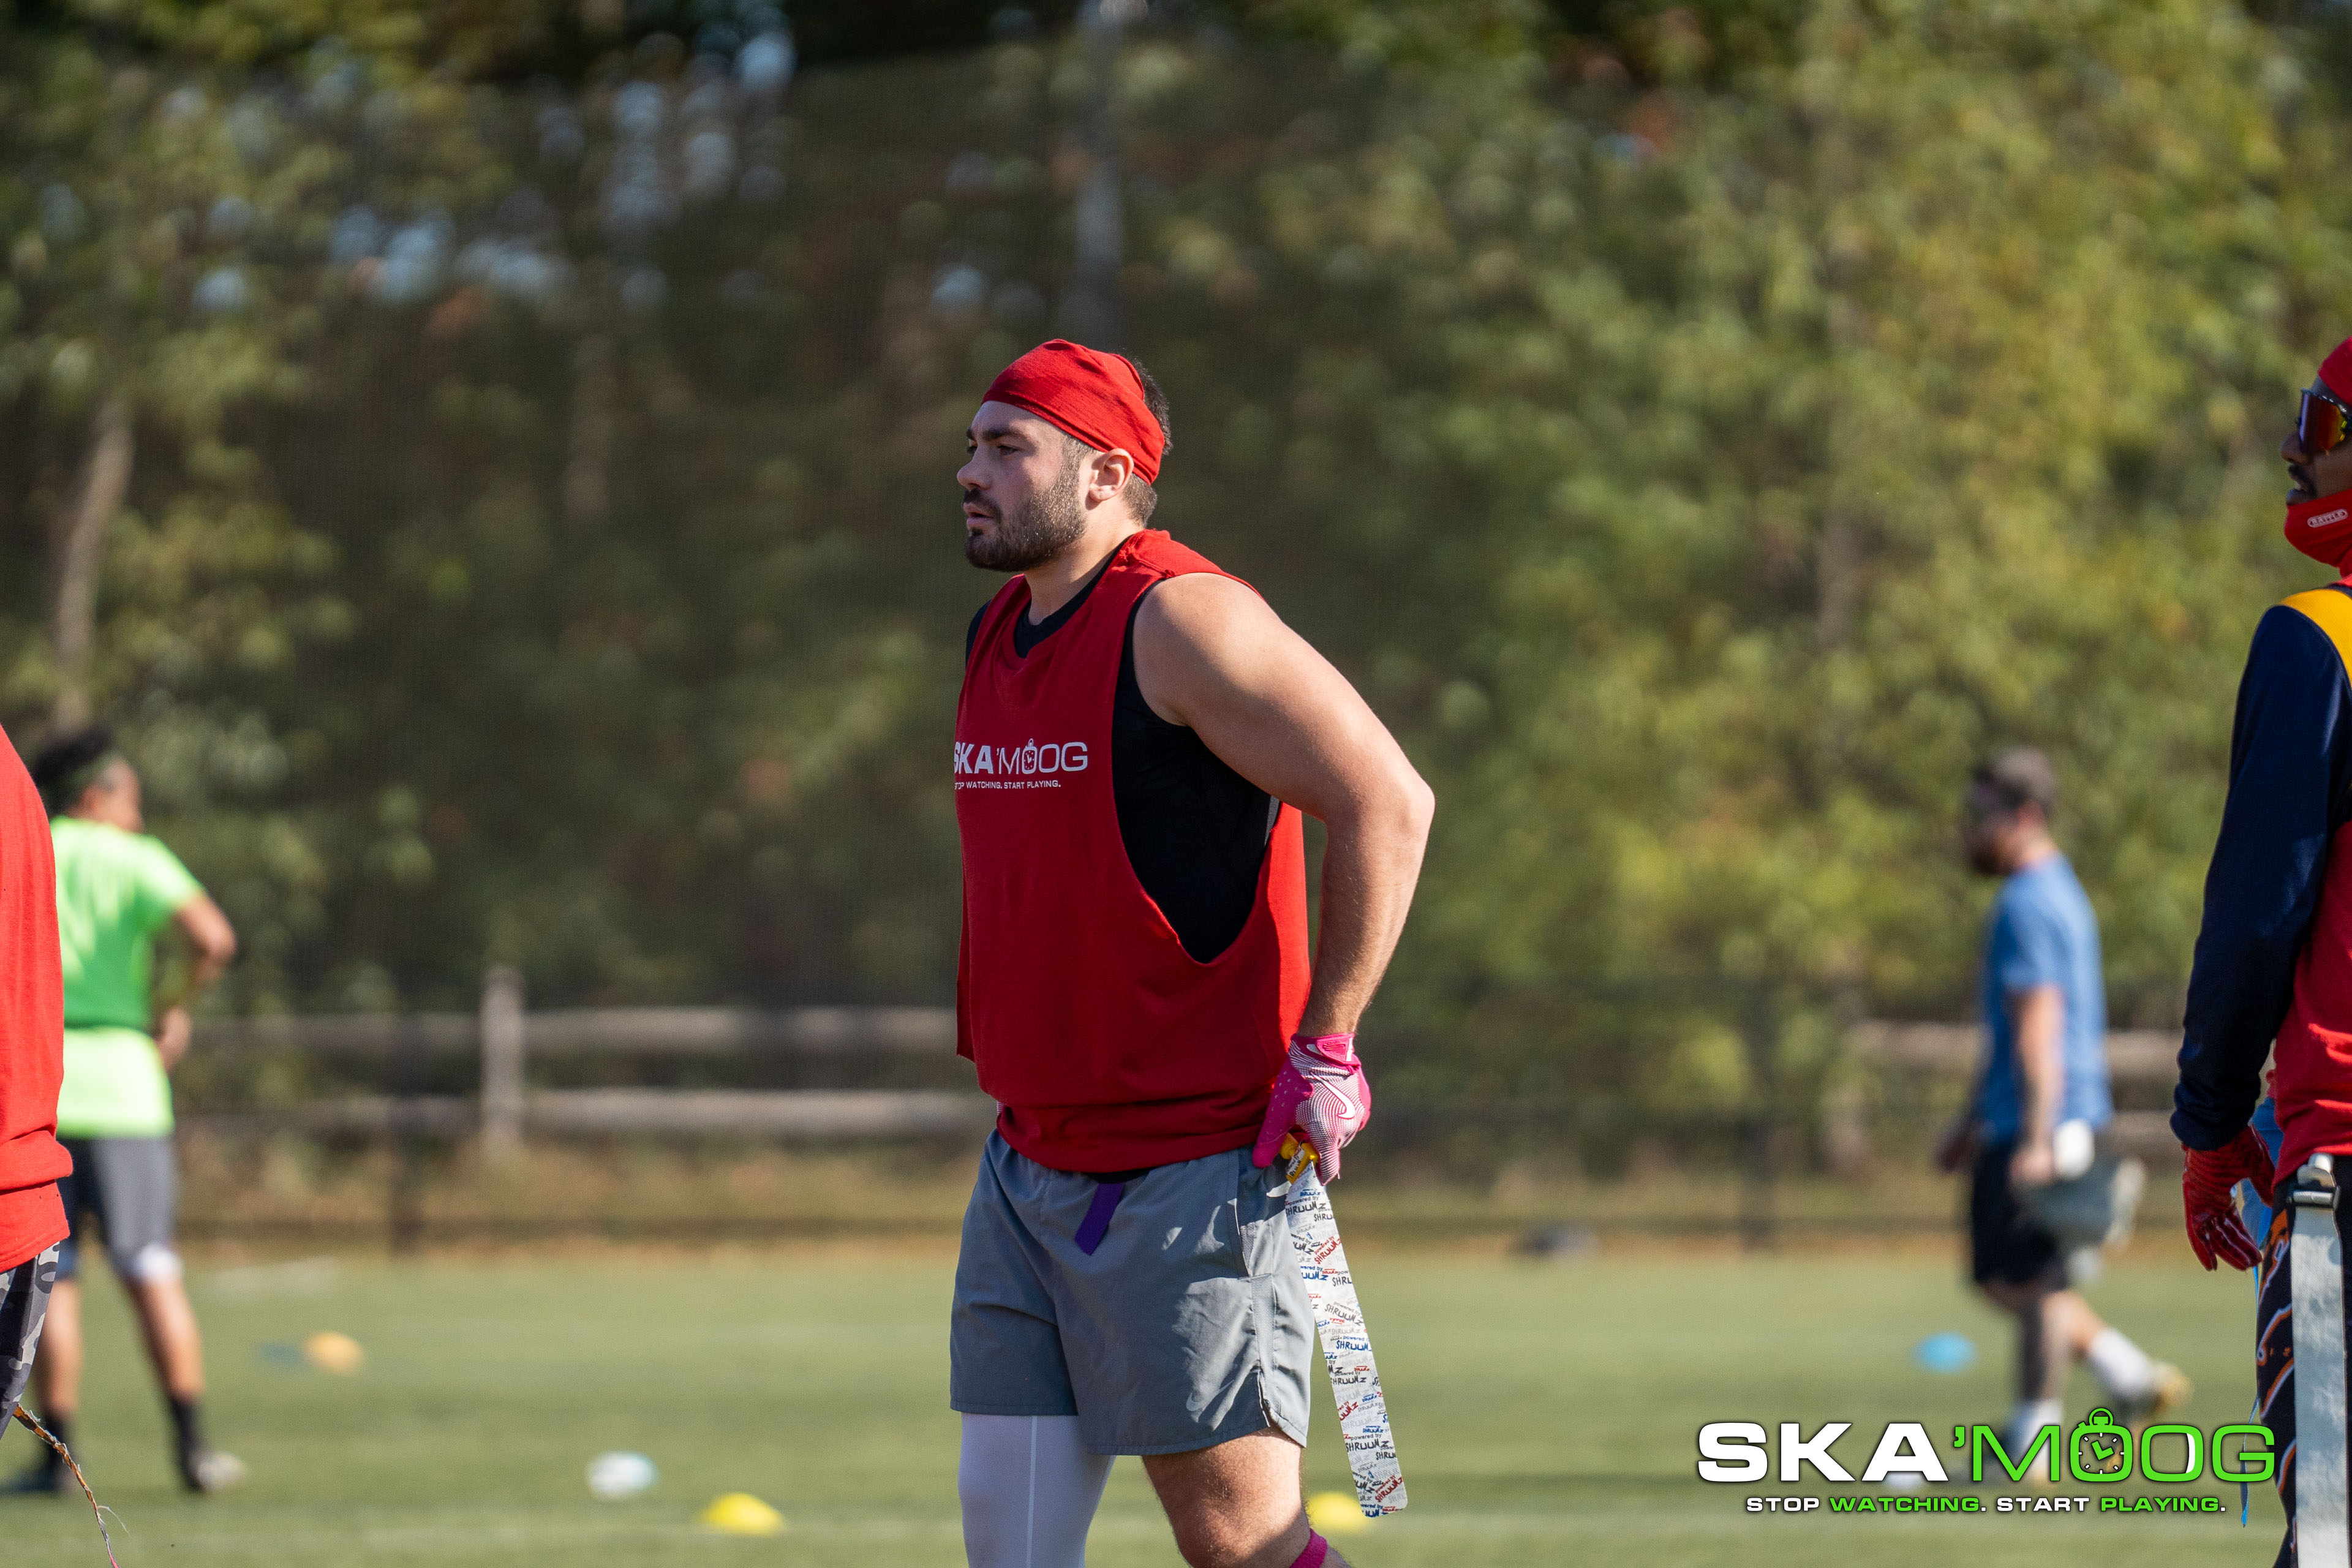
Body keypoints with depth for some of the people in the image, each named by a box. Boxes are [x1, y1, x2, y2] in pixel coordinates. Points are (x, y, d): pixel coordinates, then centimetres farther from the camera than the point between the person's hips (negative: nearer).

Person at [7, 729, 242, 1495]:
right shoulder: (135, 860, 1)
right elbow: (214, 938, -14)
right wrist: (177, 1002, 3)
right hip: (121, 1084, -1)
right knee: (152, 1273, 3)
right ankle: (193, 1445, -1)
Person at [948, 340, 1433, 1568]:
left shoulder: (1179, 620, -14)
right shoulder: (996, 638, 13)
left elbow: (1387, 803, -18)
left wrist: (1326, 1046, -16)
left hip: (1193, 1175, -8)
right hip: (1027, 1170, 8)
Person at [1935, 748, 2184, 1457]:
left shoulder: (2028, 906, -15)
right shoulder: (2058, 893, 18)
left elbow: (2037, 1028, -22)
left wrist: (2036, 1140, -28)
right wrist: (1976, 1118, 30)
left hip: (2040, 1128, -10)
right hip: (2017, 1127, 10)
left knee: (2033, 1285, -3)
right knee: (1999, 1276, 15)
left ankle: (2029, 1446, 3)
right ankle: (2133, 1378, 16)